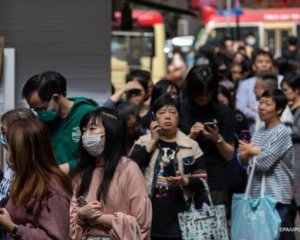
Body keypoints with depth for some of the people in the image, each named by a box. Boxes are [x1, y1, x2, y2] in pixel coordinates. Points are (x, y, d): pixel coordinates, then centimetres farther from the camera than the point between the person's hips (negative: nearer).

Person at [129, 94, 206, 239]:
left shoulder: (191, 146, 7)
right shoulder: (144, 142, 8)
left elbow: (203, 180, 4)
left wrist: (185, 181, -16)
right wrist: (152, 141, -6)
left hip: (179, 220, 0)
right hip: (149, 218, 0)